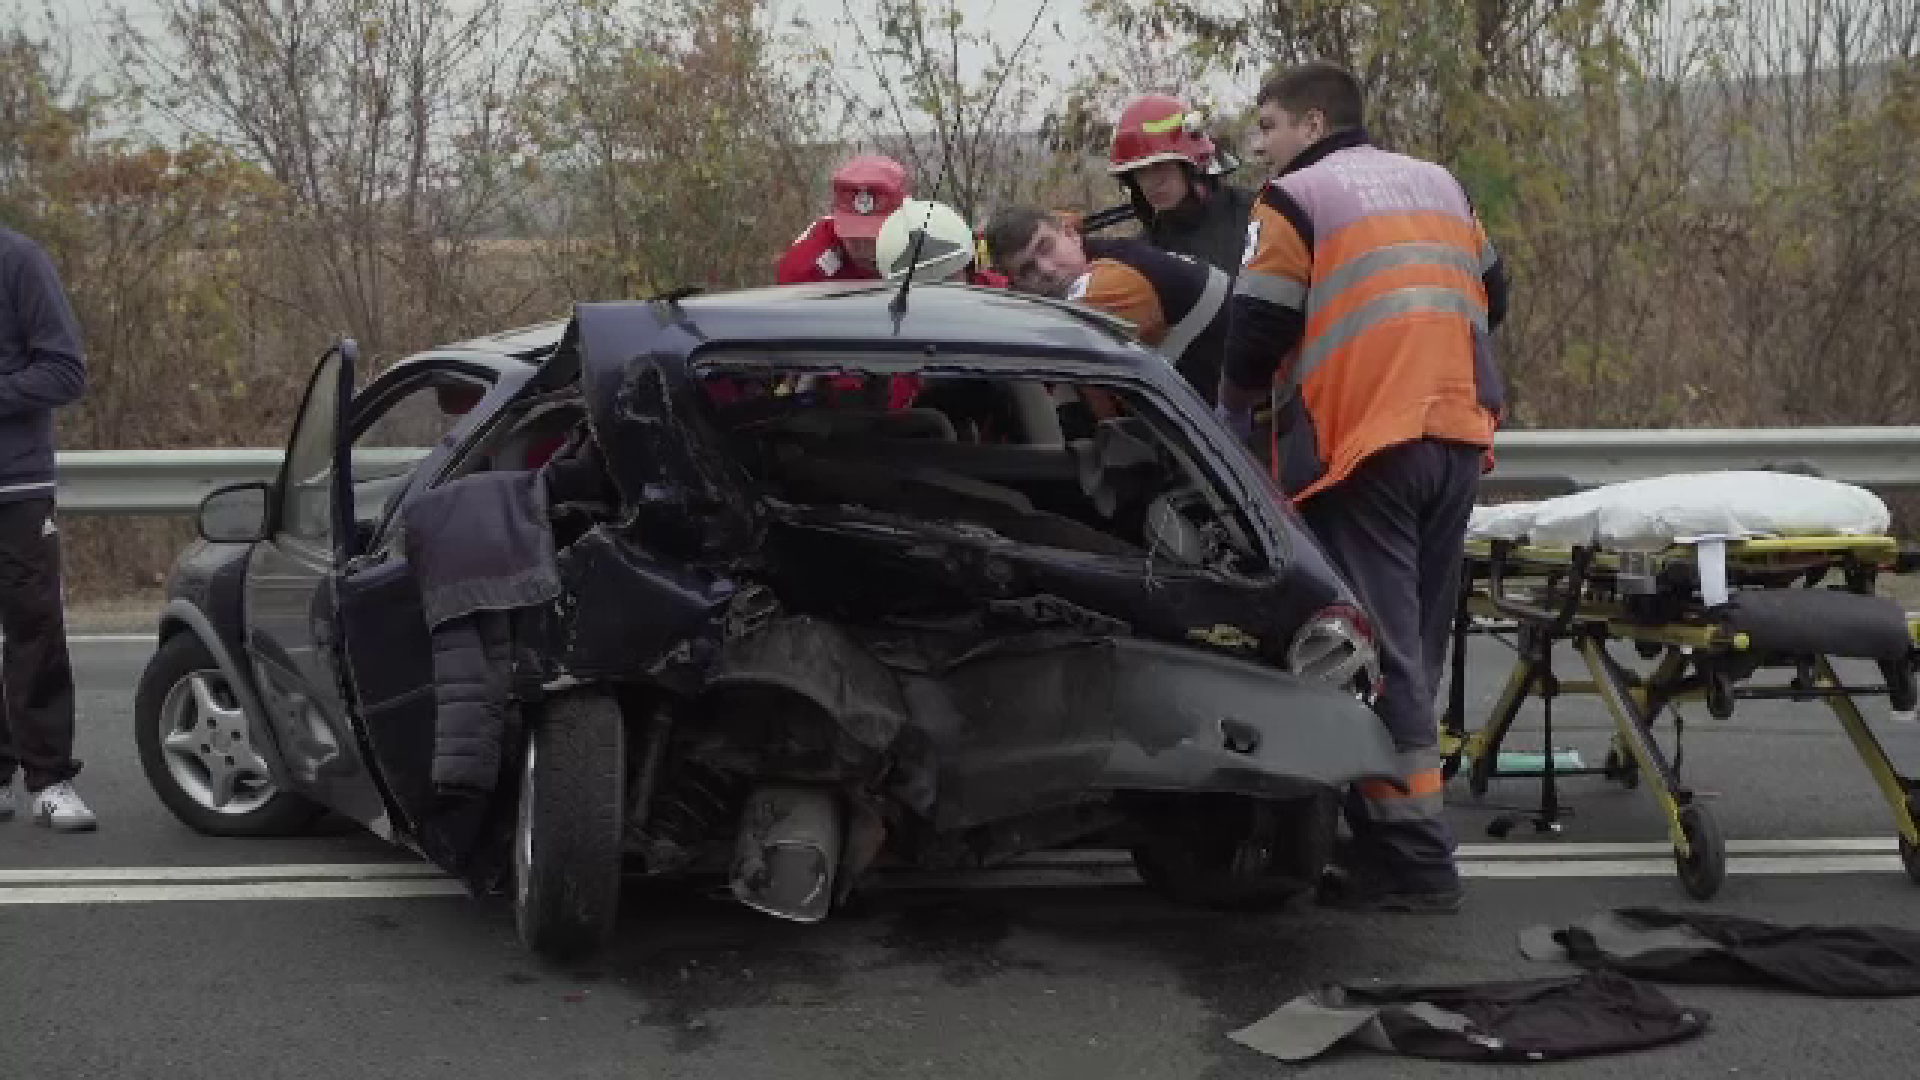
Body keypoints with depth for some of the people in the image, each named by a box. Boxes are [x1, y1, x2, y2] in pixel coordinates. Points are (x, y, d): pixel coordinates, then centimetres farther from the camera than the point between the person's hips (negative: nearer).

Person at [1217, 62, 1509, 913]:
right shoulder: (1441, 187, 21)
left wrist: (1232, 418, 14)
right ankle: (1396, 833, 18)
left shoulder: (1295, 199, 0)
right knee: (1415, 644, 12)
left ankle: (1412, 857, -9)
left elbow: (1258, 332, -3)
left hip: (1360, 446, -7)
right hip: (1454, 438, 7)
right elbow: (1491, 298, 26)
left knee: (1375, 649, -6)